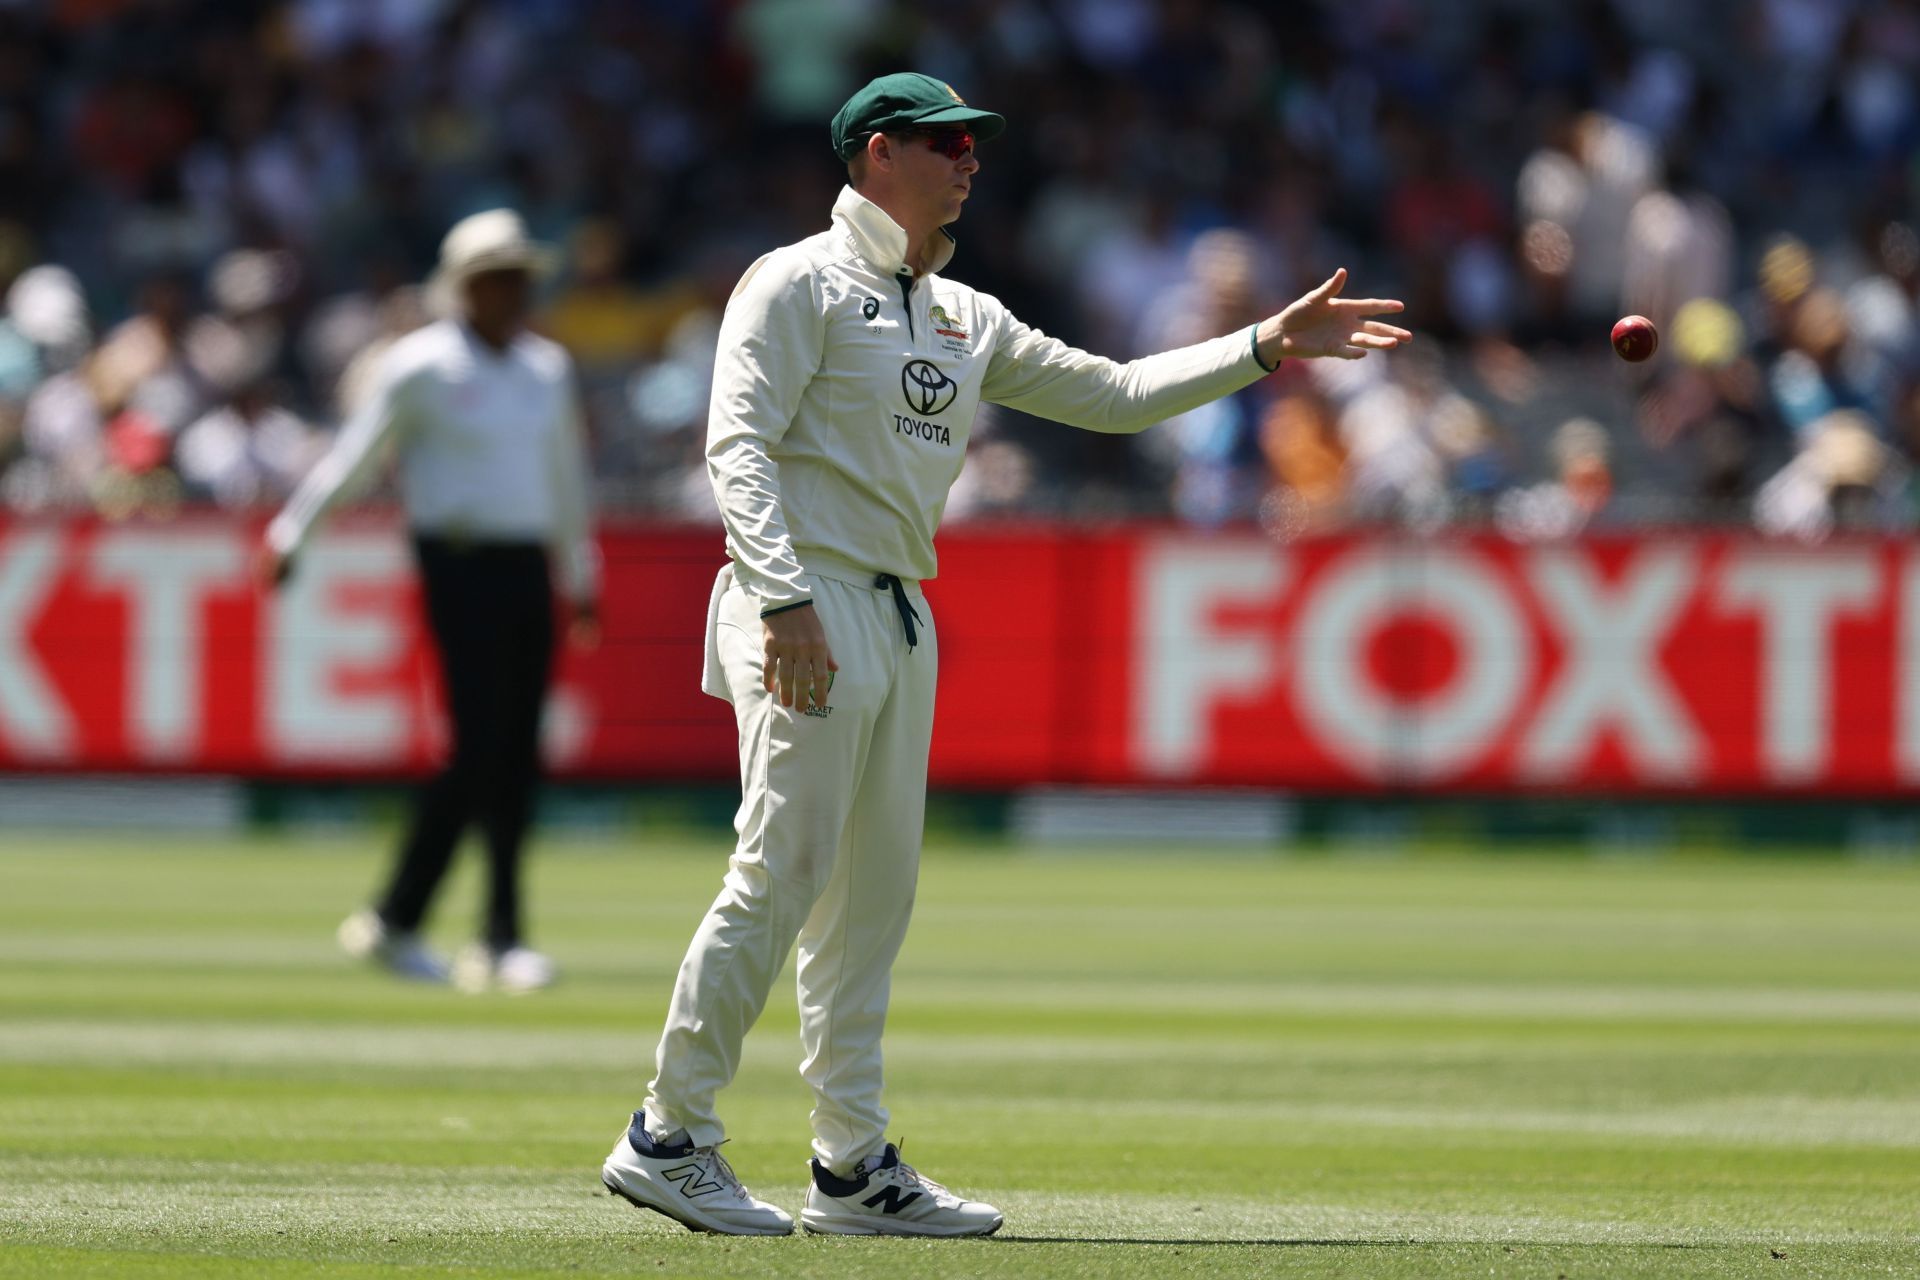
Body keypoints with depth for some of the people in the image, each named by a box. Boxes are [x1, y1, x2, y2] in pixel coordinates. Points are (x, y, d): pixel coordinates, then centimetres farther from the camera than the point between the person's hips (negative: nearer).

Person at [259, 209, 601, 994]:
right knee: (478, 748, -13)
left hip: (526, 568, 6)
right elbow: (354, 453, -3)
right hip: (457, 566, -6)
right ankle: (396, 919, -4)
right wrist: (290, 537, -7)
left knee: (519, 754, 2)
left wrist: (580, 576, 29)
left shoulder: (547, 369, 14)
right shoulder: (422, 365, -4)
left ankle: (500, 940, 6)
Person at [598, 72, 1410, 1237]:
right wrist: (786, 601, -25)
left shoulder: (964, 319, 20)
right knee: (781, 879, -12)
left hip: (903, 619, 8)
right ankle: (670, 1138, -7)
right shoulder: (801, 284, -4)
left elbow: (1111, 395, 21)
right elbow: (738, 444, -14)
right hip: (808, 610, -8)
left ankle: (856, 1166, 10)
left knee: (874, 897, 8)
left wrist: (1268, 346, 13)